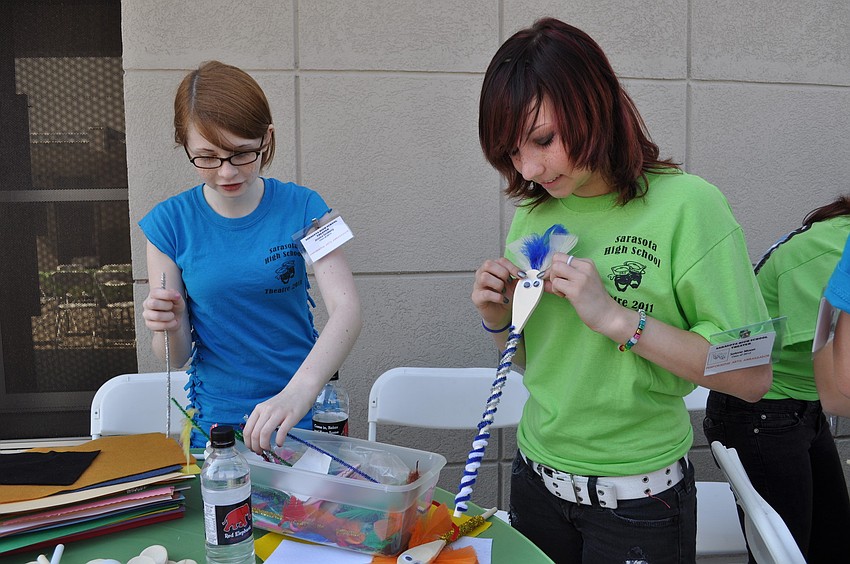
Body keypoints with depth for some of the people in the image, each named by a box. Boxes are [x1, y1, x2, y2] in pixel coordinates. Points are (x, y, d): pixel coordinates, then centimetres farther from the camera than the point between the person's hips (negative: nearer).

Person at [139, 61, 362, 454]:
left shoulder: (301, 208, -6)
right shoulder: (170, 223, -4)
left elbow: (346, 310, -19)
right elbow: (177, 358, 0)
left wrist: (299, 391, -35)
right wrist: (170, 328, -23)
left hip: (305, 417, 0)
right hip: (216, 423, 1)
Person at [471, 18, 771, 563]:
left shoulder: (686, 205, -17)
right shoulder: (535, 212, -1)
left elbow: (753, 377, -18)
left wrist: (614, 316, -25)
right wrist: (498, 318, -12)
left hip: (638, 501, -4)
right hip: (537, 480, 5)